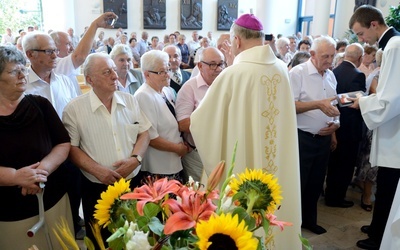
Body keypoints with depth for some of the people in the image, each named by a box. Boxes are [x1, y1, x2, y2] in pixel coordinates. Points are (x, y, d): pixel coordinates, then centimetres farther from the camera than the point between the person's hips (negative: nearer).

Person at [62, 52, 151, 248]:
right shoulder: (75, 108, -9)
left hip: (133, 182, 3)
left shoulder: (129, 100, 3)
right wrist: (96, 170, -19)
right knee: (101, 240, 15)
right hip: (97, 188, -3)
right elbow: (71, 147, -8)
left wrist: (135, 158, -11)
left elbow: (144, 133, 6)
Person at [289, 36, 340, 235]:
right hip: (301, 138, -7)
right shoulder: (298, 72, -11)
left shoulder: (331, 76, 10)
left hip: (324, 138, 7)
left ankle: (309, 219, 35)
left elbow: (333, 105, 17)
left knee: (316, 183, 18)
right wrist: (318, 104, -27)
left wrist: (336, 123, -1)